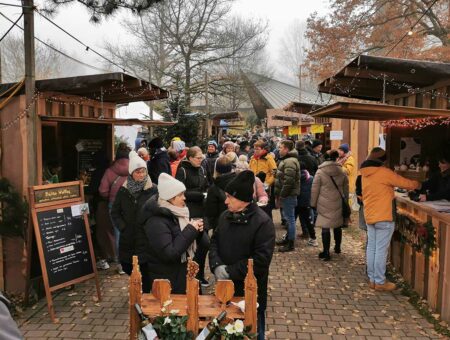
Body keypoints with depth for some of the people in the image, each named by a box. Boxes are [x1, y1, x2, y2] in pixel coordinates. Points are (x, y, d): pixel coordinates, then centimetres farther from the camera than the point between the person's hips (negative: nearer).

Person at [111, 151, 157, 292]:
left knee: (146, 271, 2)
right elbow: (115, 212, 9)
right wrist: (122, 226, -2)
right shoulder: (123, 190, 4)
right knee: (127, 268, 13)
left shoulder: (152, 190, -9)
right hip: (128, 239, 4)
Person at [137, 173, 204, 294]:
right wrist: (191, 230, -24)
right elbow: (168, 254, -29)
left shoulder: (176, 212, 4)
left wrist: (196, 230, -5)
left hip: (181, 273, 8)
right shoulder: (156, 221, -23)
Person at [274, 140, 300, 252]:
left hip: (288, 194, -10)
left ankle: (290, 243, 6)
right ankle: (288, 238, 32)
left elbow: (288, 182, -25)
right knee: (288, 217, 19)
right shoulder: (286, 159, 15)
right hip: (286, 194, 10)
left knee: (289, 218, -2)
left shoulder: (290, 162, -19)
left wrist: (281, 196, -19)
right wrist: (278, 194, 17)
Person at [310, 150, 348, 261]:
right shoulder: (342, 172, 3)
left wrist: (313, 203, 5)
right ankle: (337, 248, 34)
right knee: (337, 226, 18)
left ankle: (326, 252, 0)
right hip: (338, 204, 4)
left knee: (325, 227, -1)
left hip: (324, 204, -4)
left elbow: (315, 189, -4)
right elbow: (346, 188, 11)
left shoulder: (320, 172, -6)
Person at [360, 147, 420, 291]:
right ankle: (380, 282, 5)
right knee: (381, 250, -1)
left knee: (371, 248, 11)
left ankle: (372, 279, 19)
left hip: (370, 216, 7)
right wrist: (417, 184, 15)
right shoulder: (384, 172, -12)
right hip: (383, 217, -7)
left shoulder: (365, 174, 9)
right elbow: (406, 183, -3)